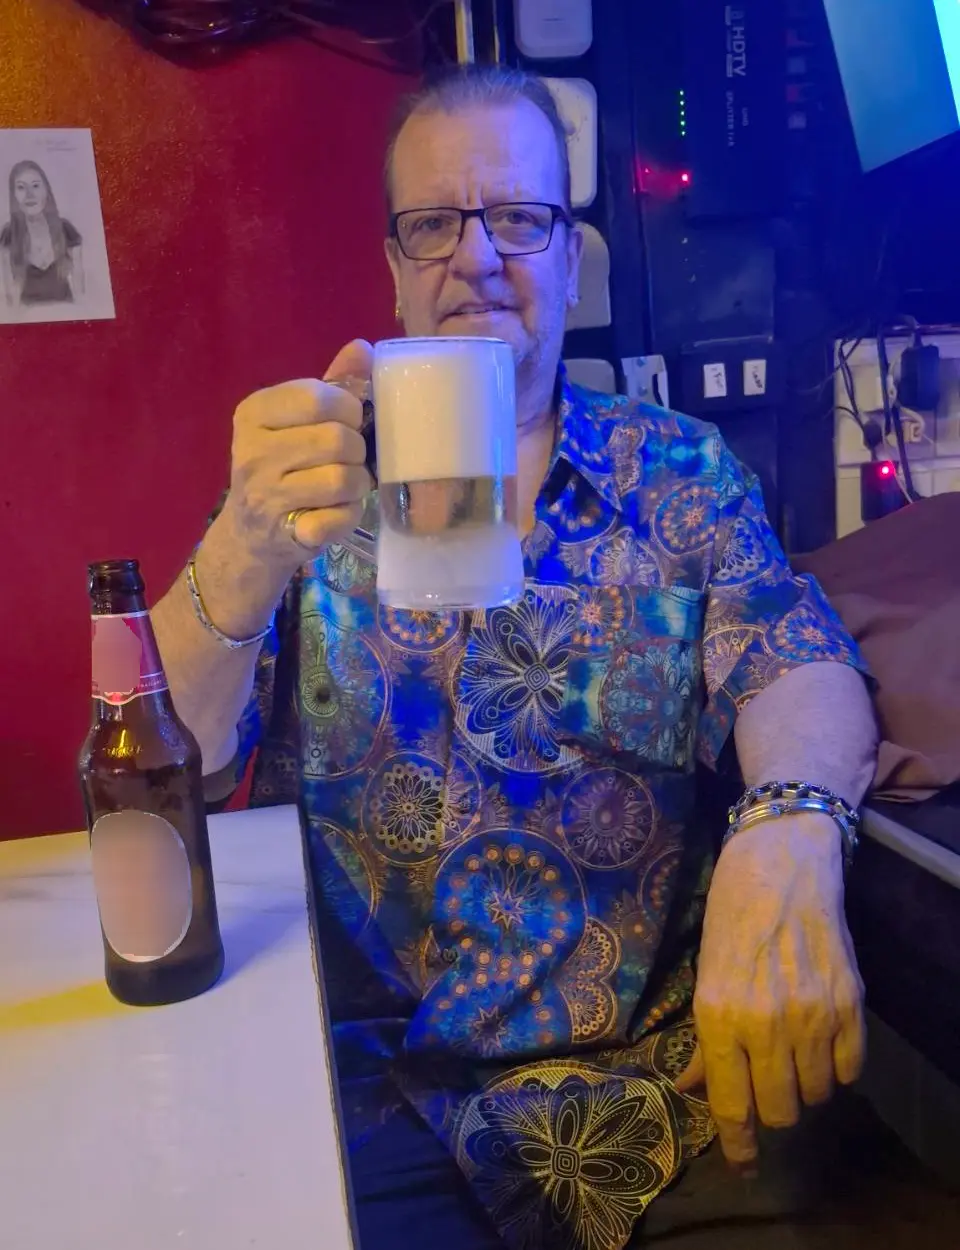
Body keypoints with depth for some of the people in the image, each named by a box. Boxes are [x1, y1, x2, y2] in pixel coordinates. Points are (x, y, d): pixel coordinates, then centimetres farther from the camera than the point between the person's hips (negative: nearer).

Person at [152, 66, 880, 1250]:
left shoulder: (683, 471, 4)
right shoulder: (314, 478, 1)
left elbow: (795, 664, -9)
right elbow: (170, 759, -7)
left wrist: (788, 835, -32)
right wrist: (249, 551, -28)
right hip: (378, 1069, -1)